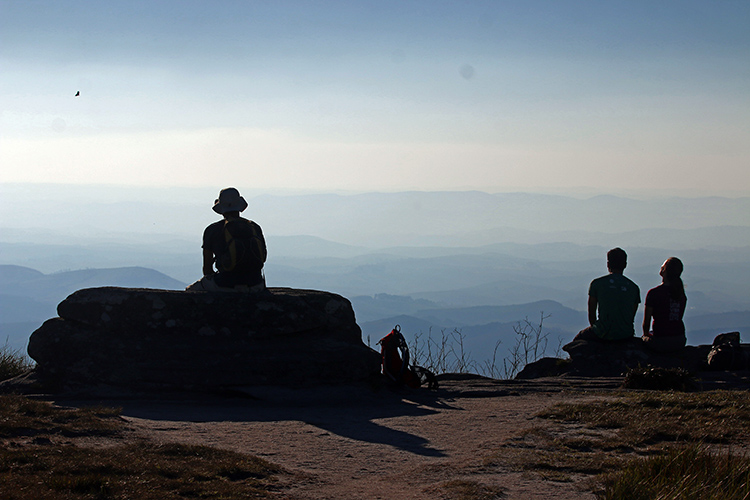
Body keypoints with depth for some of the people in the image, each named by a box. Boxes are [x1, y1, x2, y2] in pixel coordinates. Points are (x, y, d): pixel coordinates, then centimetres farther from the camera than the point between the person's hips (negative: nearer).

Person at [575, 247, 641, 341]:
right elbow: (632, 317, 9)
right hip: (627, 335, 3)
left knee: (578, 339, 25)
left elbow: (591, 312, 4)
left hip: (604, 334, -3)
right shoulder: (634, 287, 4)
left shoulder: (597, 283, -3)